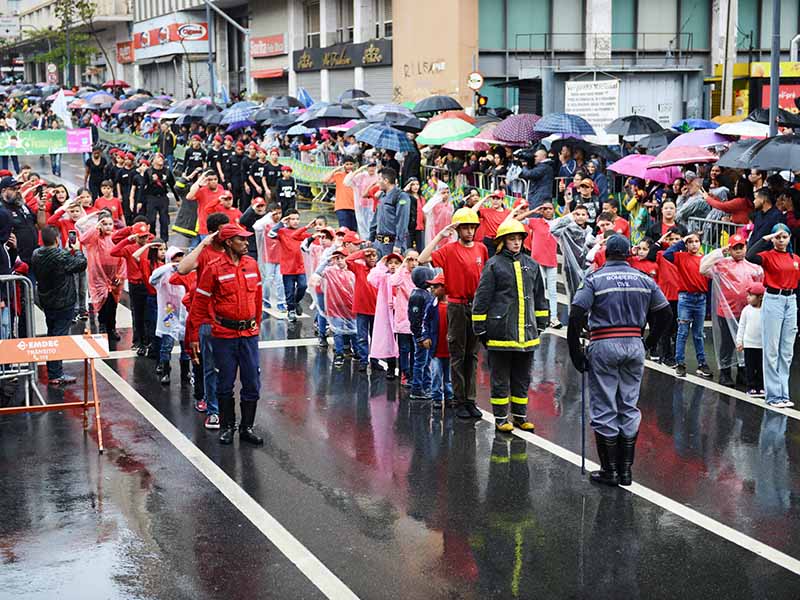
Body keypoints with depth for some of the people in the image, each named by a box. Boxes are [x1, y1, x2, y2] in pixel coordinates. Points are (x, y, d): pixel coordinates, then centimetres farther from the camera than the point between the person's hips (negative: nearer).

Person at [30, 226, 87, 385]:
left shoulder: (36, 254, -2)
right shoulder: (62, 256, -23)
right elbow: (81, 264, -14)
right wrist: (77, 250, 3)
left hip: (46, 302, 8)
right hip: (64, 303, -7)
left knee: (52, 335, 19)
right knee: (60, 336, -2)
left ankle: (53, 371, 27)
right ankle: (55, 375, -1)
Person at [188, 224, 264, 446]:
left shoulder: (252, 265, 5)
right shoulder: (214, 269, -8)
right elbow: (200, 304, -4)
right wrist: (194, 336, -5)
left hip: (249, 334, 4)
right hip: (224, 335, -4)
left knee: (252, 384, 5)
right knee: (225, 384, 7)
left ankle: (247, 427, 17)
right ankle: (227, 426, 21)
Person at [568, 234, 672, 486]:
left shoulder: (595, 279, -4)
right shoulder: (645, 280, 7)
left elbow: (576, 315, -13)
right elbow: (665, 313, 10)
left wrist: (575, 351, -6)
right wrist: (650, 342, 18)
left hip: (603, 345, -3)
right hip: (634, 345, 4)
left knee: (604, 409, 4)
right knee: (629, 407, 12)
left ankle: (610, 471, 7)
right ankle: (626, 469, 16)